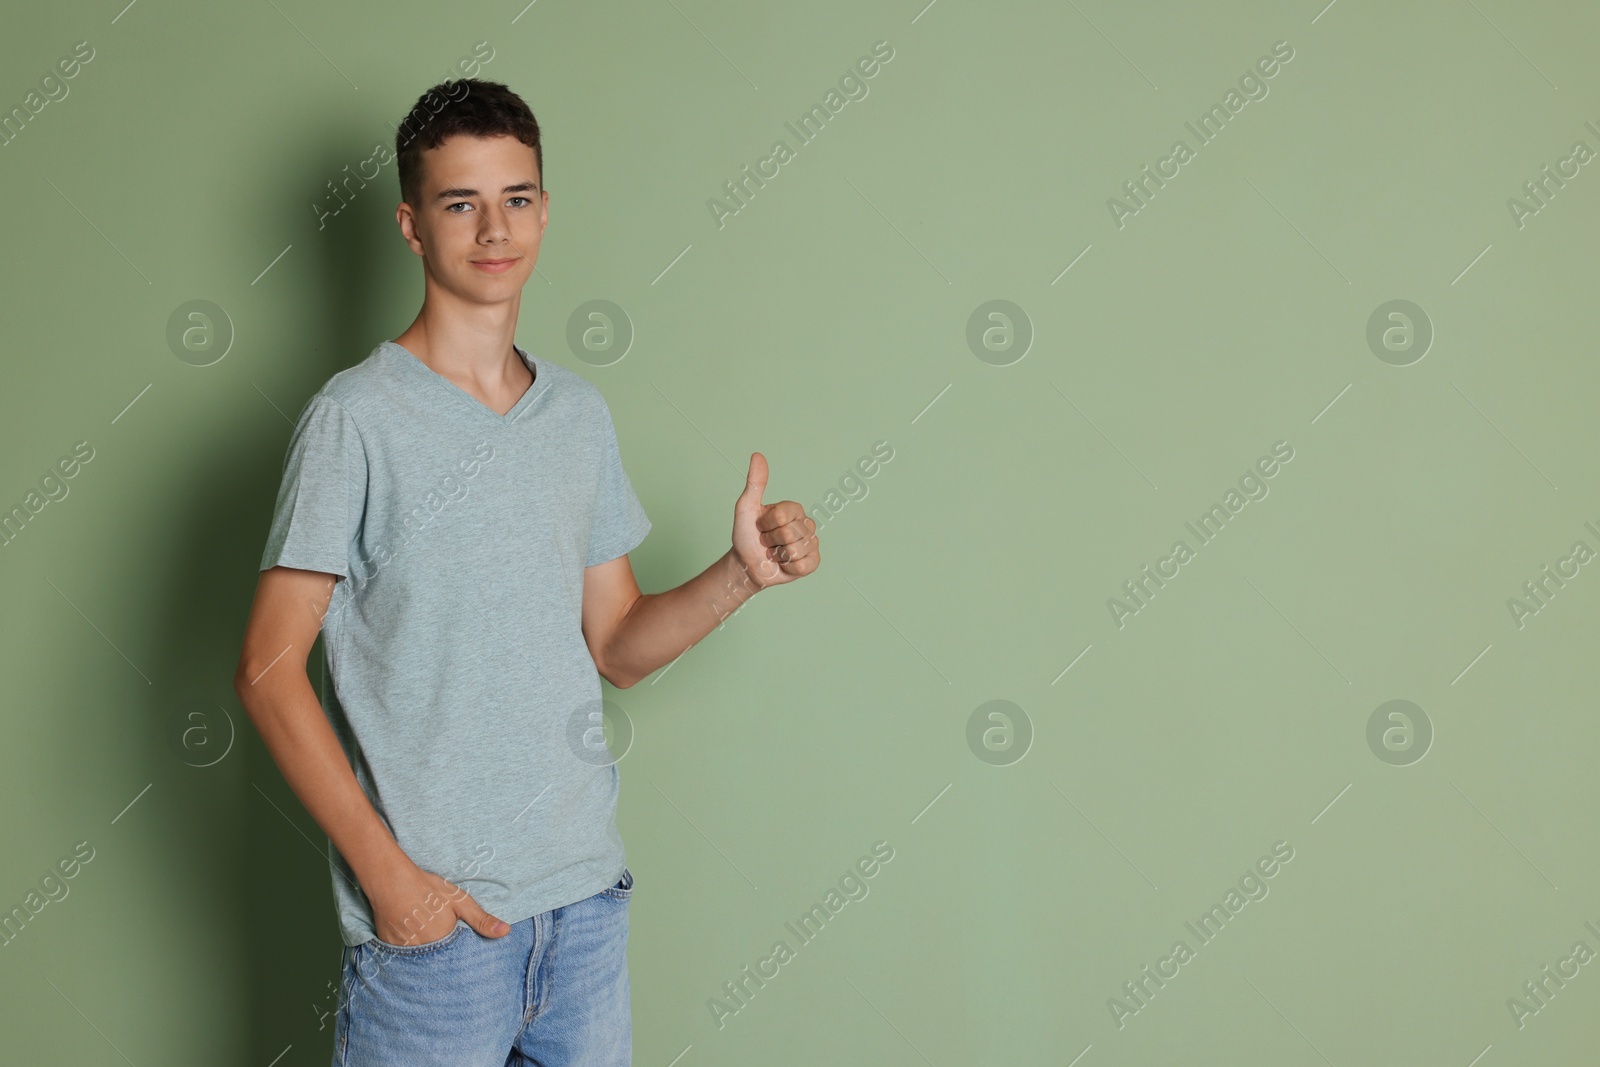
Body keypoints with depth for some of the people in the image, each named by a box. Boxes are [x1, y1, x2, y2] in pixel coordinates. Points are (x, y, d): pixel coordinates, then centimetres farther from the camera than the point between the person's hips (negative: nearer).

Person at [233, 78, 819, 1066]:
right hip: (431, 912, -5)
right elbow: (269, 669, -10)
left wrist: (741, 574, -5)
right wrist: (385, 871, -15)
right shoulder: (357, 417, -8)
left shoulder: (582, 412, 9)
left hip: (588, 892, 5)